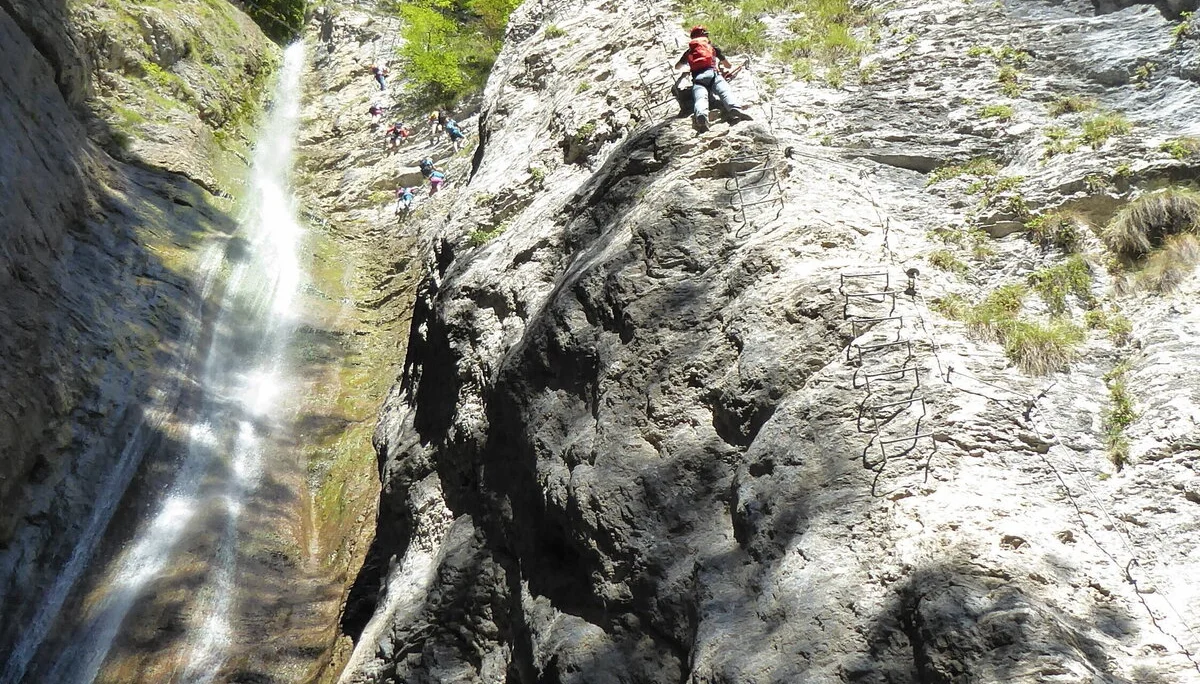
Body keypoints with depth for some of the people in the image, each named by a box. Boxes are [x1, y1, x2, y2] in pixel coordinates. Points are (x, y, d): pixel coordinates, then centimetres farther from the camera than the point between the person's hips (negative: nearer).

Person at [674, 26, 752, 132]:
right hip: (712, 73, 0)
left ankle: (701, 115, -59)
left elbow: (677, 67, 48)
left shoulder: (689, 51, 33)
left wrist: (688, 68, 67)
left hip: (697, 77, 0)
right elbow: (728, 65, 39)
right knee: (725, 91, -22)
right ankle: (734, 109, -54)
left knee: (700, 97, -26)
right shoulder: (712, 47, 31)